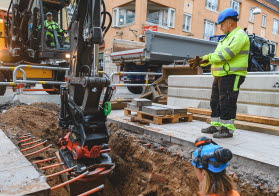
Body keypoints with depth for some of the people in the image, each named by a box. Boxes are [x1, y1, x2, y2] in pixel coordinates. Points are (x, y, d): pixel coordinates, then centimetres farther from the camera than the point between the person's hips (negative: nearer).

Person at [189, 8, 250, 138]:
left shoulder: (240, 35, -8)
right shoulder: (228, 37, 23)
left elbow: (226, 54, -22)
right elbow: (216, 54, 18)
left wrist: (207, 59, -18)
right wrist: (201, 60, 3)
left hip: (231, 75, -10)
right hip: (220, 75, 10)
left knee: (226, 103, -9)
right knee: (215, 102, 12)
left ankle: (228, 129, 0)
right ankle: (216, 126, 21)